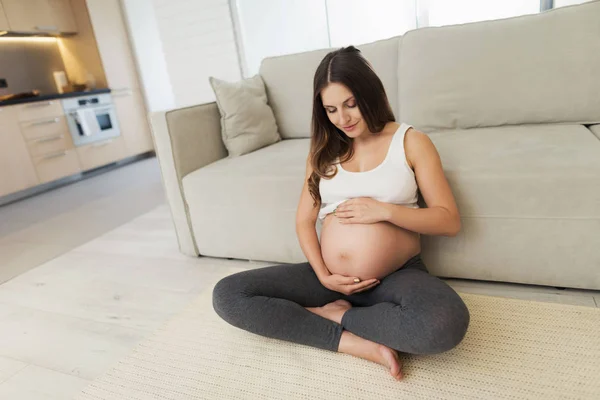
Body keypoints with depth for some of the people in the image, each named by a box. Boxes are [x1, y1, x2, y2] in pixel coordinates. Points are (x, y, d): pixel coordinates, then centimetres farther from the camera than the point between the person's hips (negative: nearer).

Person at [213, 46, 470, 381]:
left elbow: (450, 220, -3)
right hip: (332, 278, 4)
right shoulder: (324, 150, 9)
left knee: (445, 324, -37)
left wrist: (384, 210, -16)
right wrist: (322, 275, -10)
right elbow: (304, 221, 6)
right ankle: (356, 343, -16)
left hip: (398, 276, -3)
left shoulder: (411, 141, 0)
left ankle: (335, 316, -10)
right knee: (227, 295, -12)